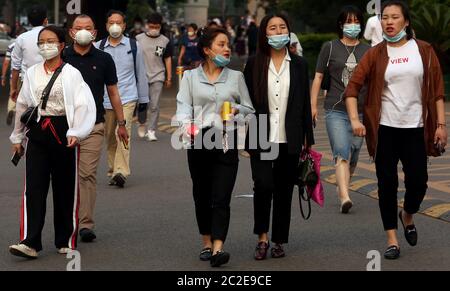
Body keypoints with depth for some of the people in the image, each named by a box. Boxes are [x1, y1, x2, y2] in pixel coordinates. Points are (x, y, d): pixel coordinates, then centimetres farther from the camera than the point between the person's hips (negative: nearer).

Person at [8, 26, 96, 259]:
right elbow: (22, 106, 17)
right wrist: (17, 137, 18)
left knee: (65, 188, 5)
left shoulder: (71, 74, -2)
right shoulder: (32, 74, 10)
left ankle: (66, 241, 17)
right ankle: (30, 242, -10)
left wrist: (76, 133, -20)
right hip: (37, 132, 3)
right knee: (34, 187, -6)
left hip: (62, 132, -3)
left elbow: (84, 106, -9)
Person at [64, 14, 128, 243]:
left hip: (93, 125, -1)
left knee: (87, 174, -7)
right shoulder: (61, 58, 5)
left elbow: (113, 93, 12)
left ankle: (86, 224, -6)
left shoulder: (103, 59, 6)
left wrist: (121, 123, 10)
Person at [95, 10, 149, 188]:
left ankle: (121, 172, -23)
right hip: (105, 100, 2)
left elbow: (141, 73, 13)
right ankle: (112, 171, 21)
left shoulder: (133, 46, 6)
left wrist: (143, 99, 13)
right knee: (110, 137, 8)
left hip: (127, 98, -2)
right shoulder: (98, 47, 7)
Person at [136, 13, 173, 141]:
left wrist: (169, 77, 6)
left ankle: (151, 131, 3)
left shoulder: (165, 41, 5)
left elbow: (168, 59, 9)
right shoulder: (139, 39, 4)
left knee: (155, 106, -4)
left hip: (157, 77, 0)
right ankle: (141, 124, 25)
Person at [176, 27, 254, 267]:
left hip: (226, 142, -1)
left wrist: (237, 110, -8)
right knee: (202, 196, 8)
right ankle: (207, 243, 23)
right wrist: (187, 125, -22)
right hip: (199, 141, 1)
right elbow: (183, 106, -2)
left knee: (221, 198, -11)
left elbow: (249, 108, 14)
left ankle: (218, 248, -18)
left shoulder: (236, 77, 12)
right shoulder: (191, 77, 9)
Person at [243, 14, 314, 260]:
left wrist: (307, 139, 6)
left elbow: (305, 103, 8)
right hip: (261, 139, -2)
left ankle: (278, 241, 18)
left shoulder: (299, 64, 7)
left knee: (284, 190, 7)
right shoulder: (254, 64, 2)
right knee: (263, 185, -16)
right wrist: (244, 138, 0)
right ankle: (262, 237, 0)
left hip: (289, 140, 2)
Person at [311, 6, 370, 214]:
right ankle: (345, 197, -25)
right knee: (342, 154, -16)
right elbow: (318, 77, 7)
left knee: (353, 157, 7)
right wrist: (313, 105, 1)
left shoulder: (367, 51, 11)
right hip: (335, 110, -3)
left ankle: (342, 187, 30)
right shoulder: (330, 48, 5)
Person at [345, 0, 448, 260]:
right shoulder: (376, 54, 3)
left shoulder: (424, 51, 3)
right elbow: (353, 87, 1)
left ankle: (408, 215, 30)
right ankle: (392, 239, 10)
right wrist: (354, 119, -12)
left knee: (418, 180, -3)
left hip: (415, 128, 0)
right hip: (384, 129, 0)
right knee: (387, 183, 1)